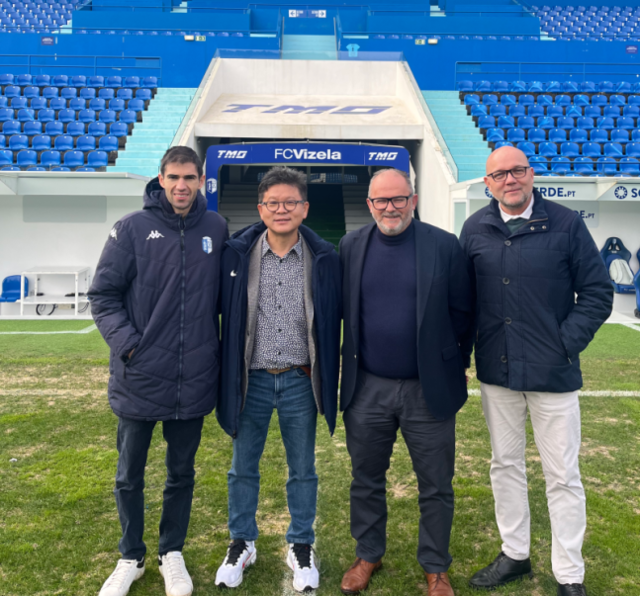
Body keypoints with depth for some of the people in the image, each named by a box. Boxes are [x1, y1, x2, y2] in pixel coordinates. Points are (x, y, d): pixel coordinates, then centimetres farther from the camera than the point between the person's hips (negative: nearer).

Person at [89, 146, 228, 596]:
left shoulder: (216, 229, 2)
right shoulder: (133, 228, -5)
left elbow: (225, 294, 9)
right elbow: (103, 293, -4)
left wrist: (220, 347, 2)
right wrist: (127, 343, -13)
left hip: (193, 381, 2)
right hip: (139, 379, -1)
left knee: (182, 473, 16)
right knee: (129, 476, 14)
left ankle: (173, 554, 37)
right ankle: (131, 559, 36)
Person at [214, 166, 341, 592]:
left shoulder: (324, 259, -4)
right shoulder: (237, 254, -4)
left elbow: (335, 320, 4)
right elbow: (224, 315, 3)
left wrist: (326, 374, 3)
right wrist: (227, 373, 1)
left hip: (300, 381, 0)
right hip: (251, 379, 1)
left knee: (303, 470, 13)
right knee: (243, 468, 14)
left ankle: (301, 547, 33)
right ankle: (242, 543, 35)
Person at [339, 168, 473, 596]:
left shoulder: (444, 245, -5)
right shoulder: (351, 247, 3)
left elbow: (462, 312, 0)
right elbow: (341, 310, 8)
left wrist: (453, 364, 1)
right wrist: (354, 358, 6)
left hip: (430, 389, -2)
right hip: (367, 388, 2)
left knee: (436, 487, 11)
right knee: (367, 480, 16)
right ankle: (368, 556, 38)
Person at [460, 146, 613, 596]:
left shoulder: (566, 224, -4)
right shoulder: (476, 230, 4)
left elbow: (597, 292, -2)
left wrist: (566, 344, -10)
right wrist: (460, 355, 3)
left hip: (553, 372, -3)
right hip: (496, 371, 3)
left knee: (563, 475, 6)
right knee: (505, 464, 15)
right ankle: (514, 555, 34)